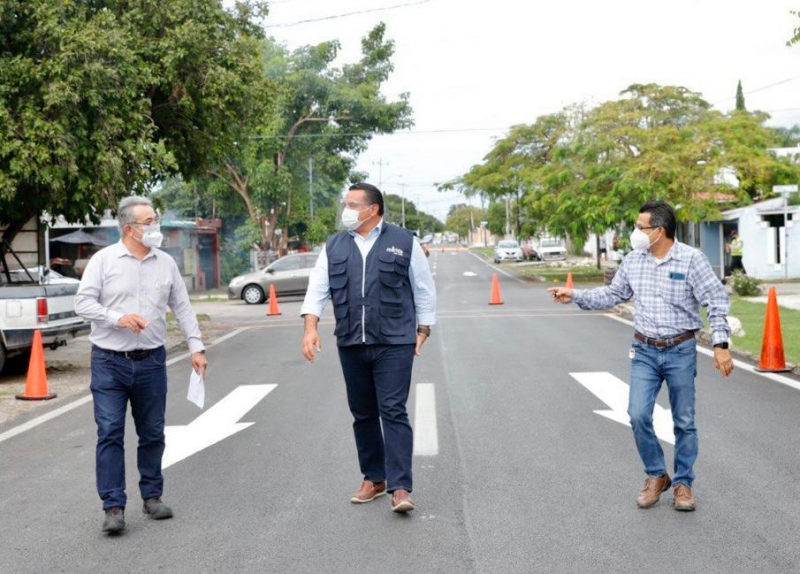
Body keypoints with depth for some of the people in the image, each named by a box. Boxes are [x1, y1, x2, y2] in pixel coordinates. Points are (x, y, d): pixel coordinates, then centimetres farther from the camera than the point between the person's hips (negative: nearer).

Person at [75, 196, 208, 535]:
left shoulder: (166, 264, 7)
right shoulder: (104, 260, -3)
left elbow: (182, 308, 11)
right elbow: (83, 303, -5)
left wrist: (196, 347, 6)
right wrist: (117, 318, -19)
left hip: (151, 363, 3)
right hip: (109, 363, -3)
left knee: (152, 434, 10)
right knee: (110, 434, -4)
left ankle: (152, 496, 24)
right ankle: (113, 507, 1)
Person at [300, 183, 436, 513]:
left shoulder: (403, 242, 2)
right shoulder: (334, 246, 10)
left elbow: (424, 289, 6)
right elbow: (317, 288, 5)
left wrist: (423, 331, 3)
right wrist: (311, 327, -8)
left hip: (394, 343, -4)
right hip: (351, 345, 4)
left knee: (393, 412, -10)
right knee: (363, 414, 11)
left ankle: (400, 488, -10)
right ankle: (373, 479, 23)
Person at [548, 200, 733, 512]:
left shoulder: (691, 259, -11)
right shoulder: (633, 260, 1)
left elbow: (716, 301, -10)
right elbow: (611, 295, 13)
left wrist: (721, 345, -14)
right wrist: (574, 296, 5)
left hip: (681, 351, -3)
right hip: (645, 351, 3)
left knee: (684, 422, 6)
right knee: (638, 416, -5)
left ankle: (683, 483, 21)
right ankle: (656, 476, 16)